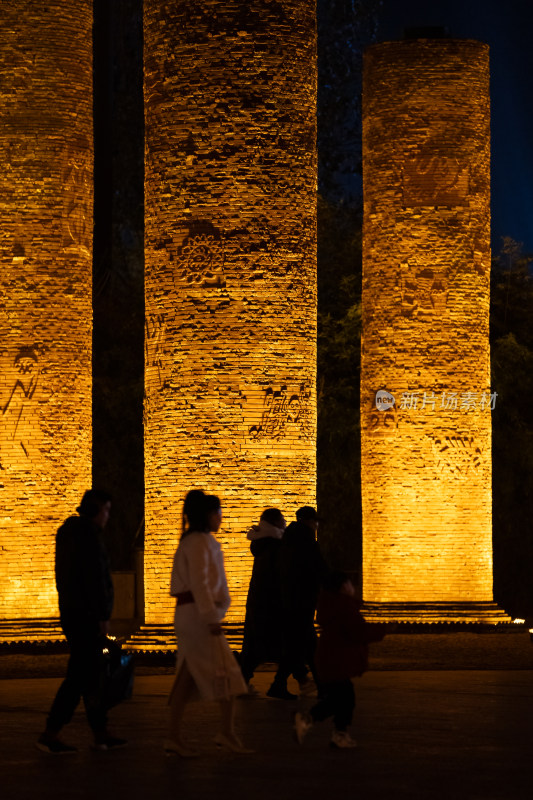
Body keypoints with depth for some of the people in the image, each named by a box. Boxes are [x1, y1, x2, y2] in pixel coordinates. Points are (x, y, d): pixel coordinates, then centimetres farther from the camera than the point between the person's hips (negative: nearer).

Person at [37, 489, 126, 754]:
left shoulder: (68, 533, 15)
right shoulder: (89, 535, -15)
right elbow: (95, 578, -20)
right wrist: (103, 616, -17)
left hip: (71, 613, 10)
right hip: (87, 614, -10)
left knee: (91, 674, 12)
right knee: (79, 676, -7)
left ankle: (100, 733, 16)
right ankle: (50, 734, -9)